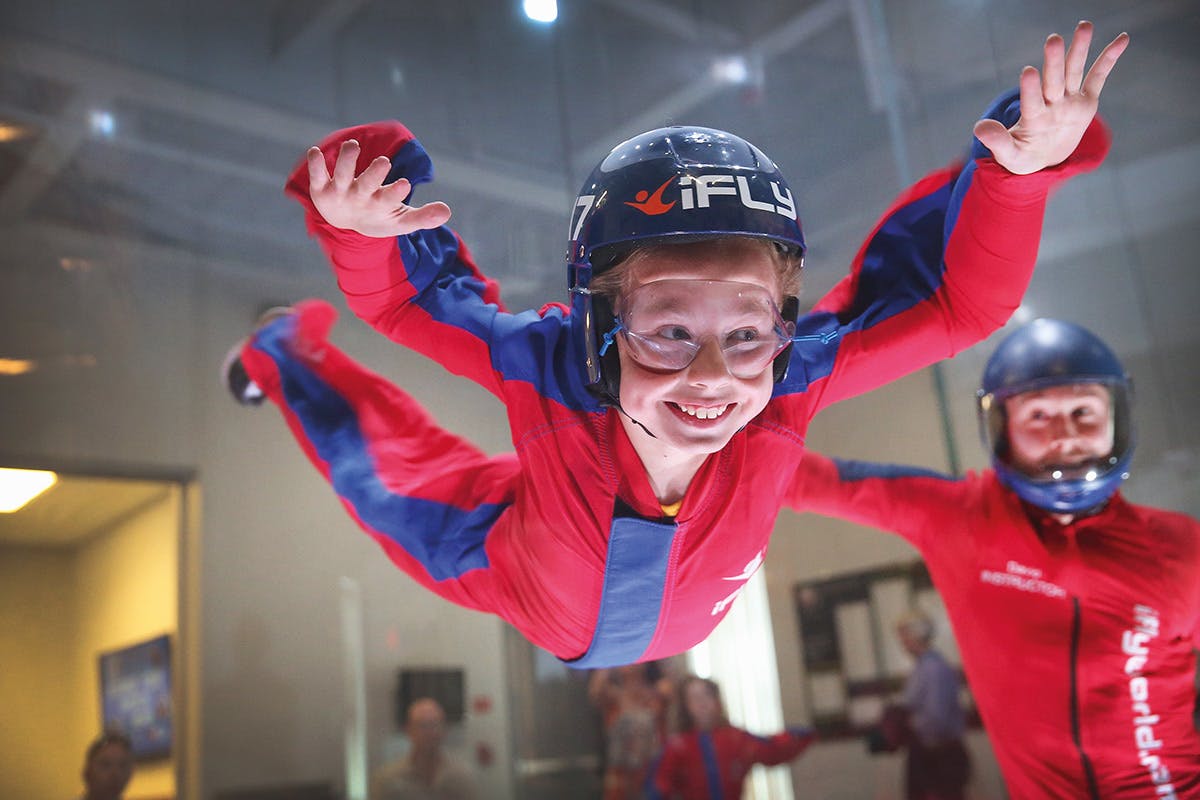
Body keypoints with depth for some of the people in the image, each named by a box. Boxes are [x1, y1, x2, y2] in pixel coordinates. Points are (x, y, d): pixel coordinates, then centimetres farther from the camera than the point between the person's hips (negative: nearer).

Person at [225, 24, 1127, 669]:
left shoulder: (792, 381, -39)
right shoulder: (546, 367, -43)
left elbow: (957, 294, -34)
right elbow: (411, 291, -29)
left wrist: (1021, 169, -50)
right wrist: (359, 220, -50)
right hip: (519, 585, -1)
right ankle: (288, 351, 48)